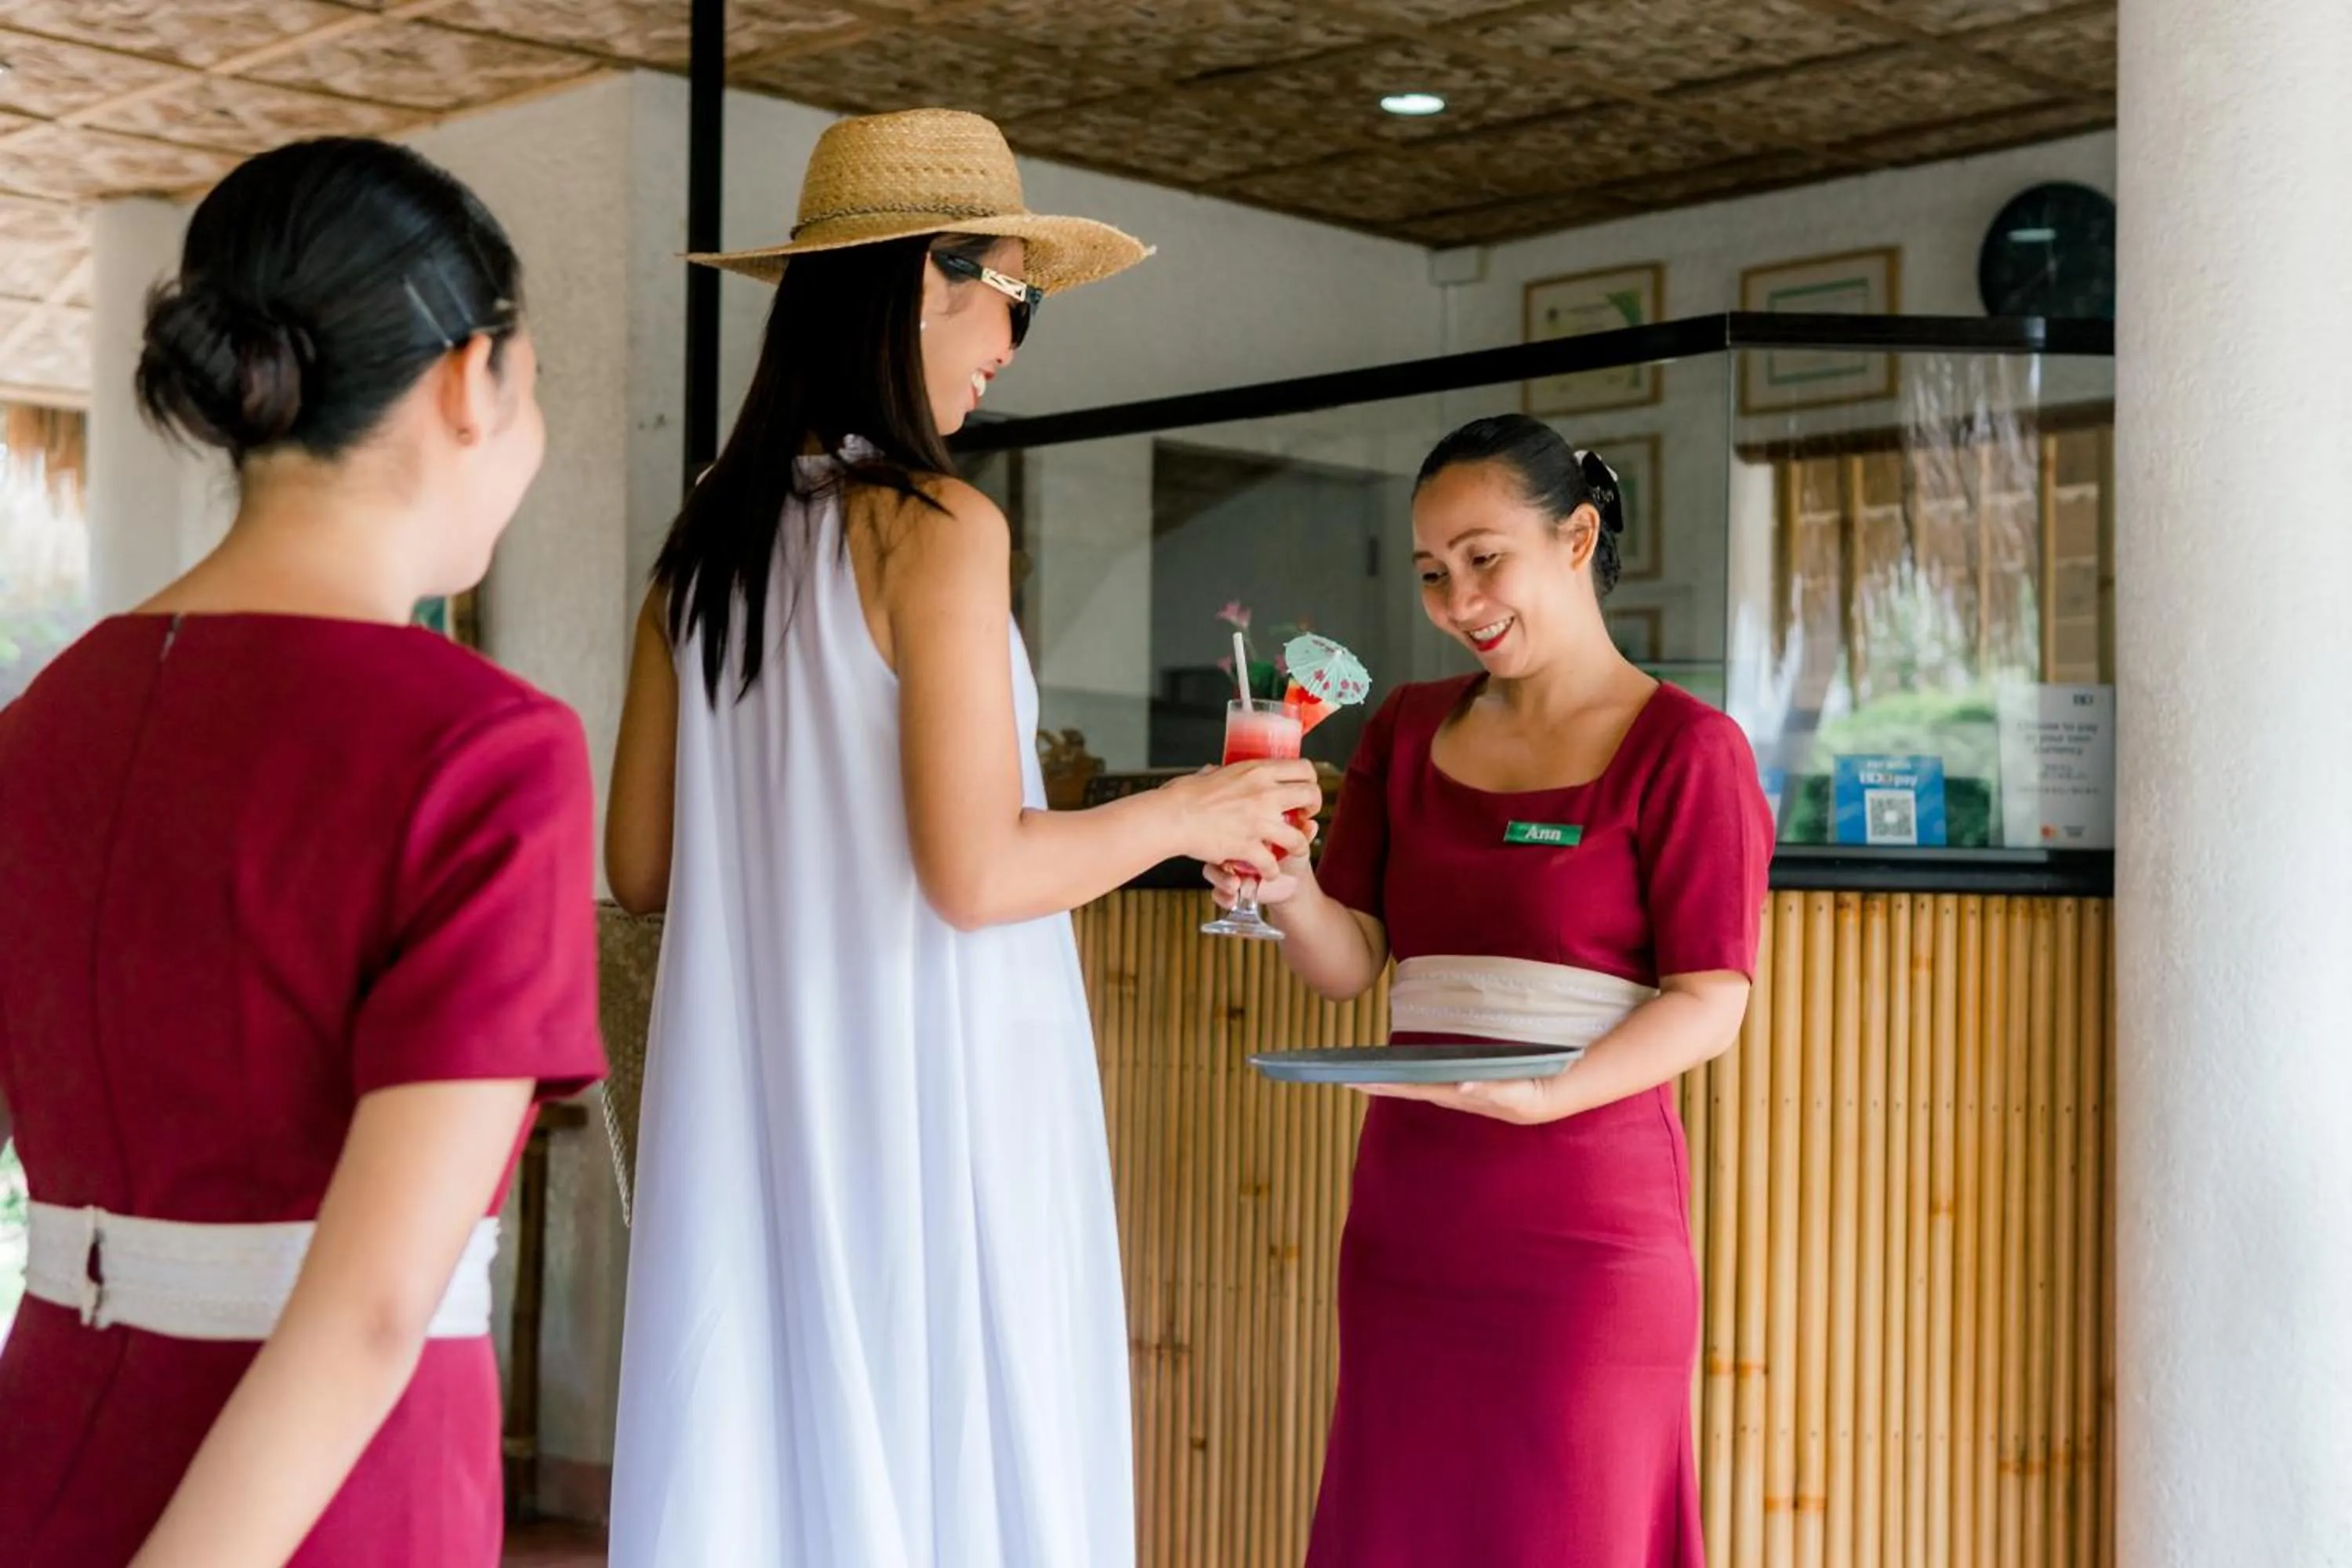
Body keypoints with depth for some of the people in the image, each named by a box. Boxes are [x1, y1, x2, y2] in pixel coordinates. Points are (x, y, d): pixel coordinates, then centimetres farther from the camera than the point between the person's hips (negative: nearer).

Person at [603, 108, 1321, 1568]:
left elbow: (642, 864, 11)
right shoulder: (939, 523, -13)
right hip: (928, 1093, -7)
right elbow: (976, 874, -18)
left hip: (751, 1099, 7)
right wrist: (1183, 813, -3)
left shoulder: (710, 542, 7)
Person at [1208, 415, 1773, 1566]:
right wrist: (1288, 893, -14)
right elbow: (1350, 962, 7)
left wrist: (1541, 1096, -23)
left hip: (1583, 1220, -5)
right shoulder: (1408, 731, 12)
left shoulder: (1682, 749, -4)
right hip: (1407, 1204, 5)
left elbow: (1708, 1002, -9)